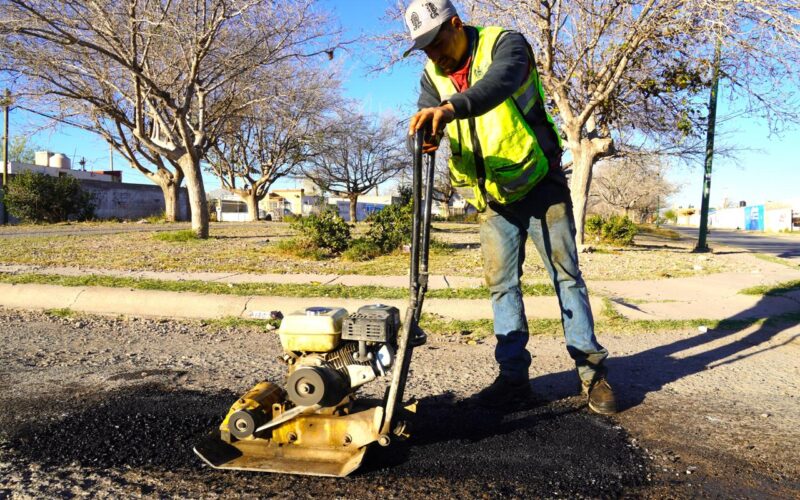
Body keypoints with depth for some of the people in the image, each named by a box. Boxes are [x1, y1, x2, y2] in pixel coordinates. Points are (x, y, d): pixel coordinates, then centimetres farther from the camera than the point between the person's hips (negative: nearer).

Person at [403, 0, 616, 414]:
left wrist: (452, 108, -55)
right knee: (501, 285, 4)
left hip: (539, 186, -5)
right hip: (492, 199, 5)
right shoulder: (434, 75, 5)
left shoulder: (504, 44, -13)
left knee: (566, 275, 1)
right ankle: (513, 376, 13)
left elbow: (500, 81, -36)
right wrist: (425, 137, -35)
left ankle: (591, 371, 12)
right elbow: (425, 123, -9)